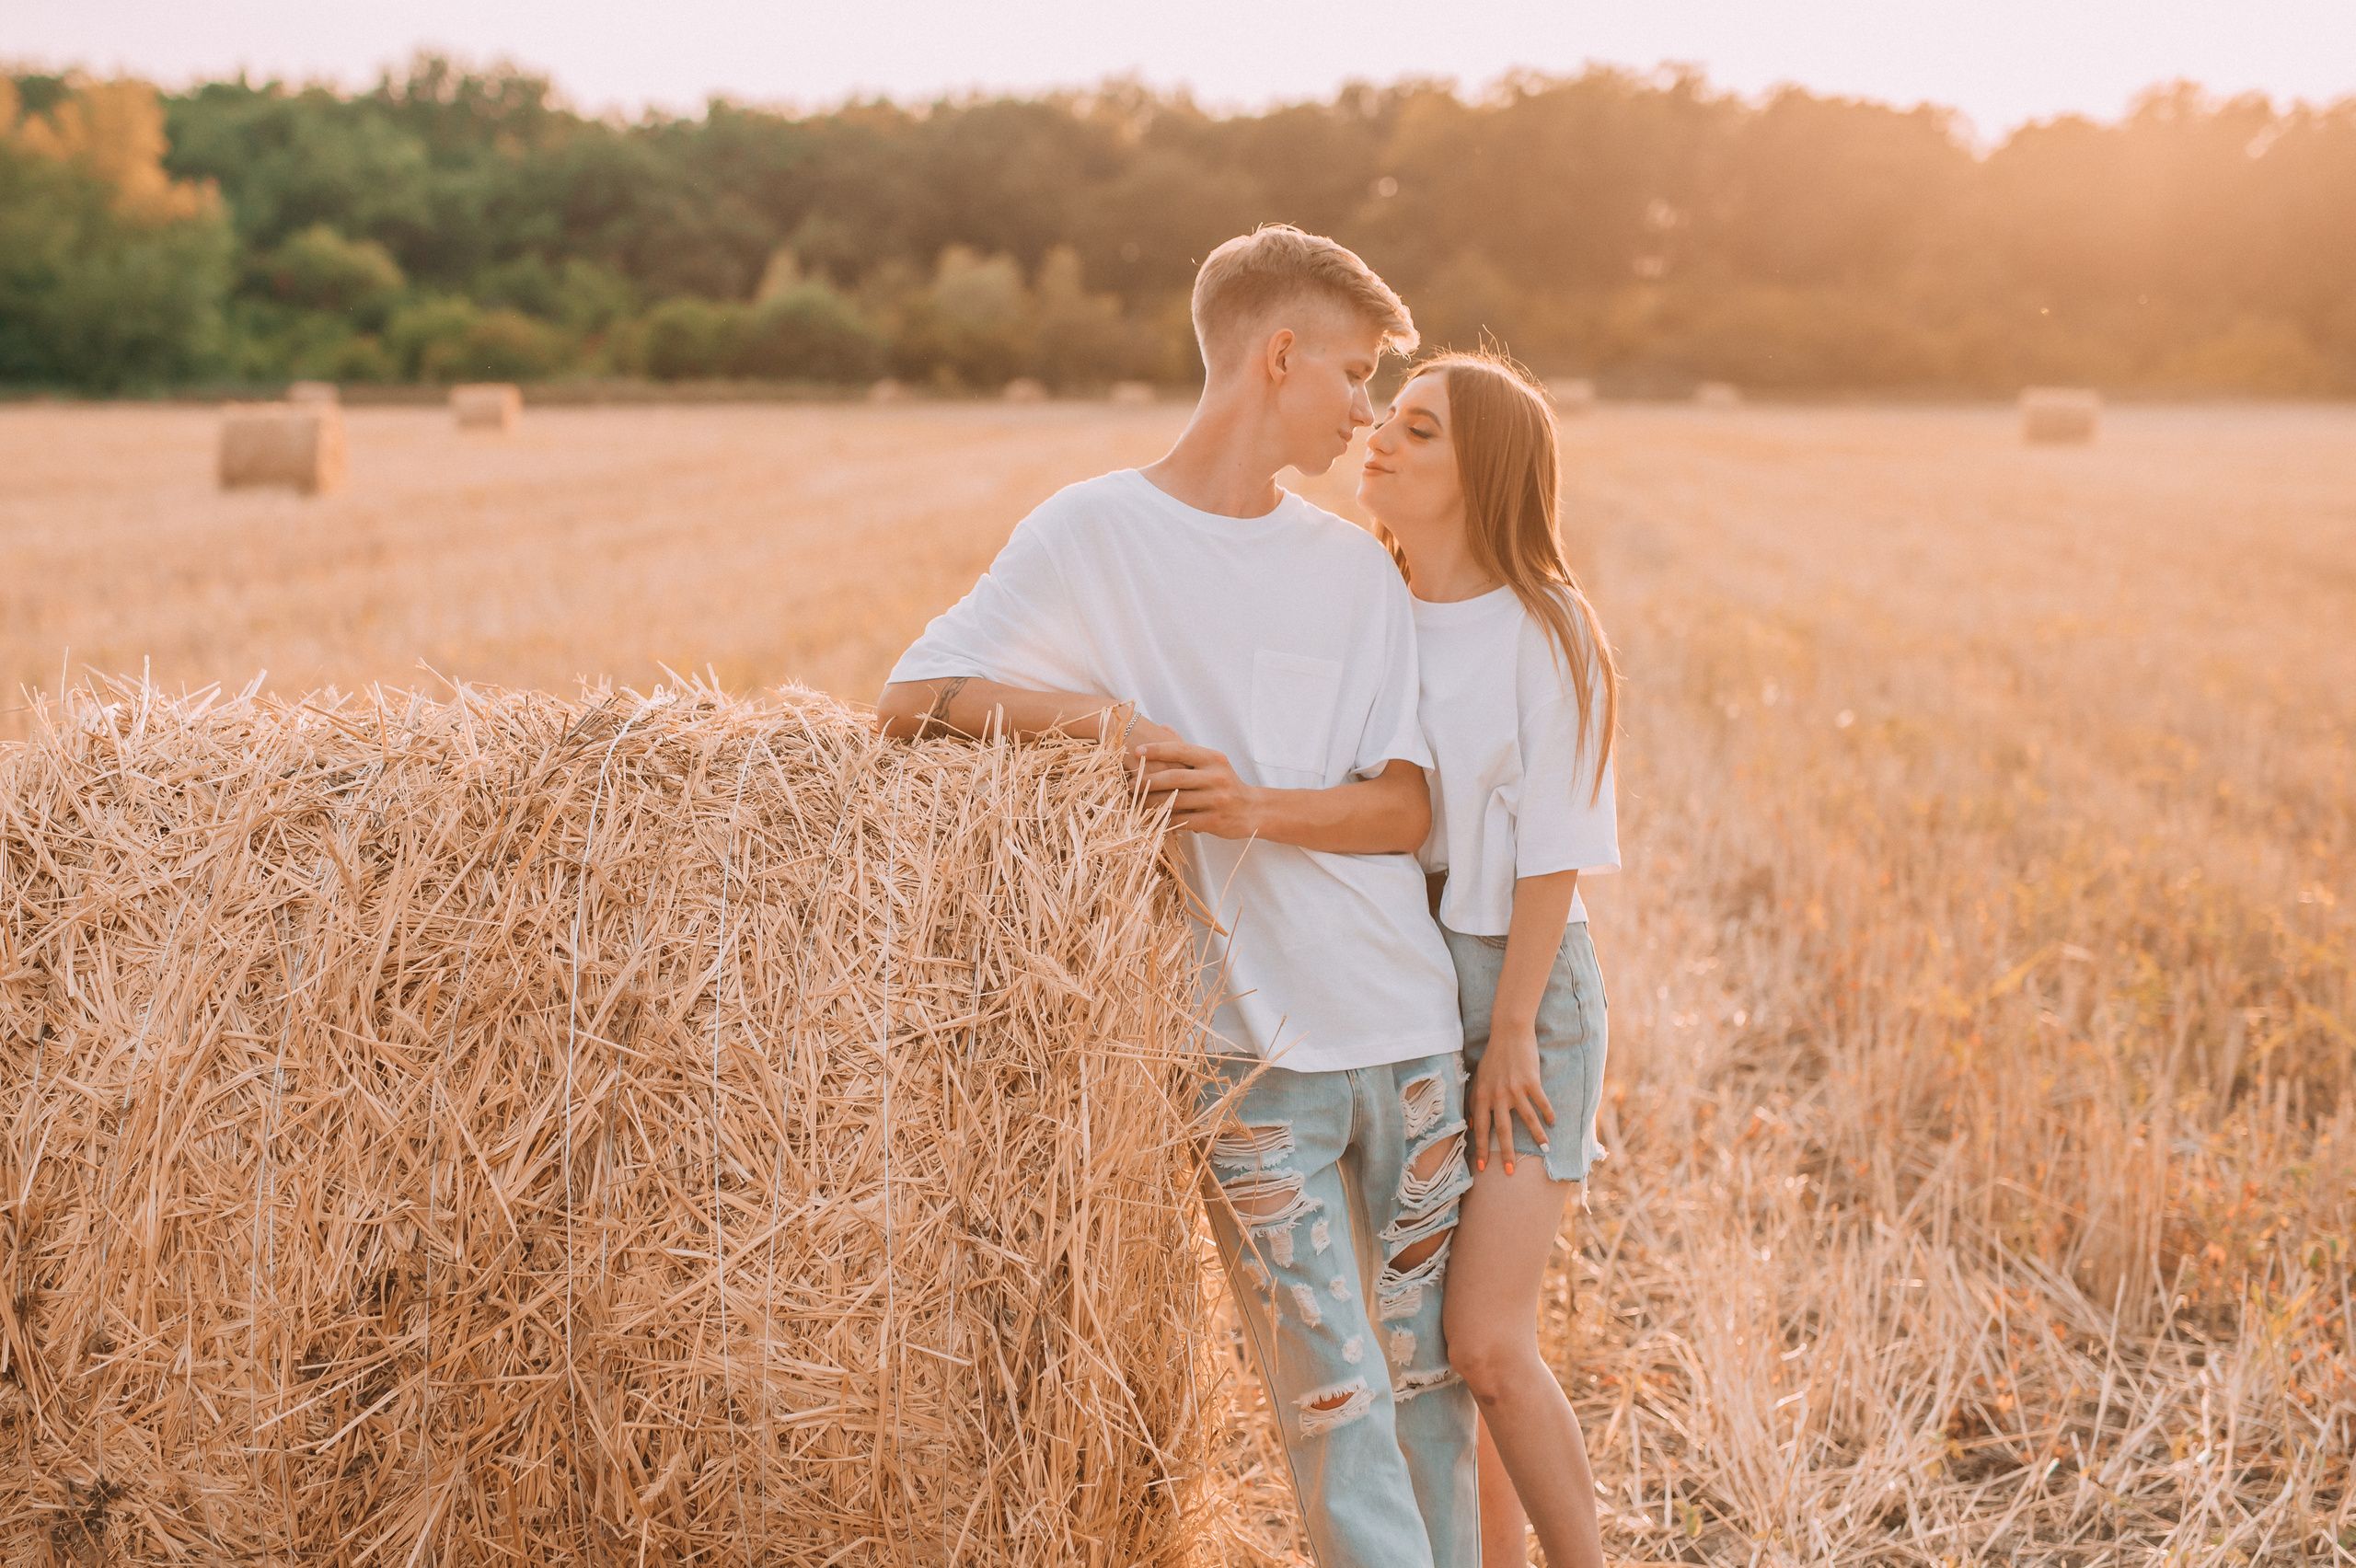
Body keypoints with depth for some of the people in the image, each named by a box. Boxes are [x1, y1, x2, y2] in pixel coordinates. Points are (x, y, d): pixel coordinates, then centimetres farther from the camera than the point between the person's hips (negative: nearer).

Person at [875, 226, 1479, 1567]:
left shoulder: (1358, 565, 10)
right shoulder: (1094, 533, -1)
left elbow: (1407, 809, 3)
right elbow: (911, 696, -4)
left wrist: (1257, 807, -16)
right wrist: (1104, 717, -17)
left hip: (1413, 1028, 4)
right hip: (1256, 1048, -4)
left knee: (1430, 1366, 12)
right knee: (1330, 1388, -2)